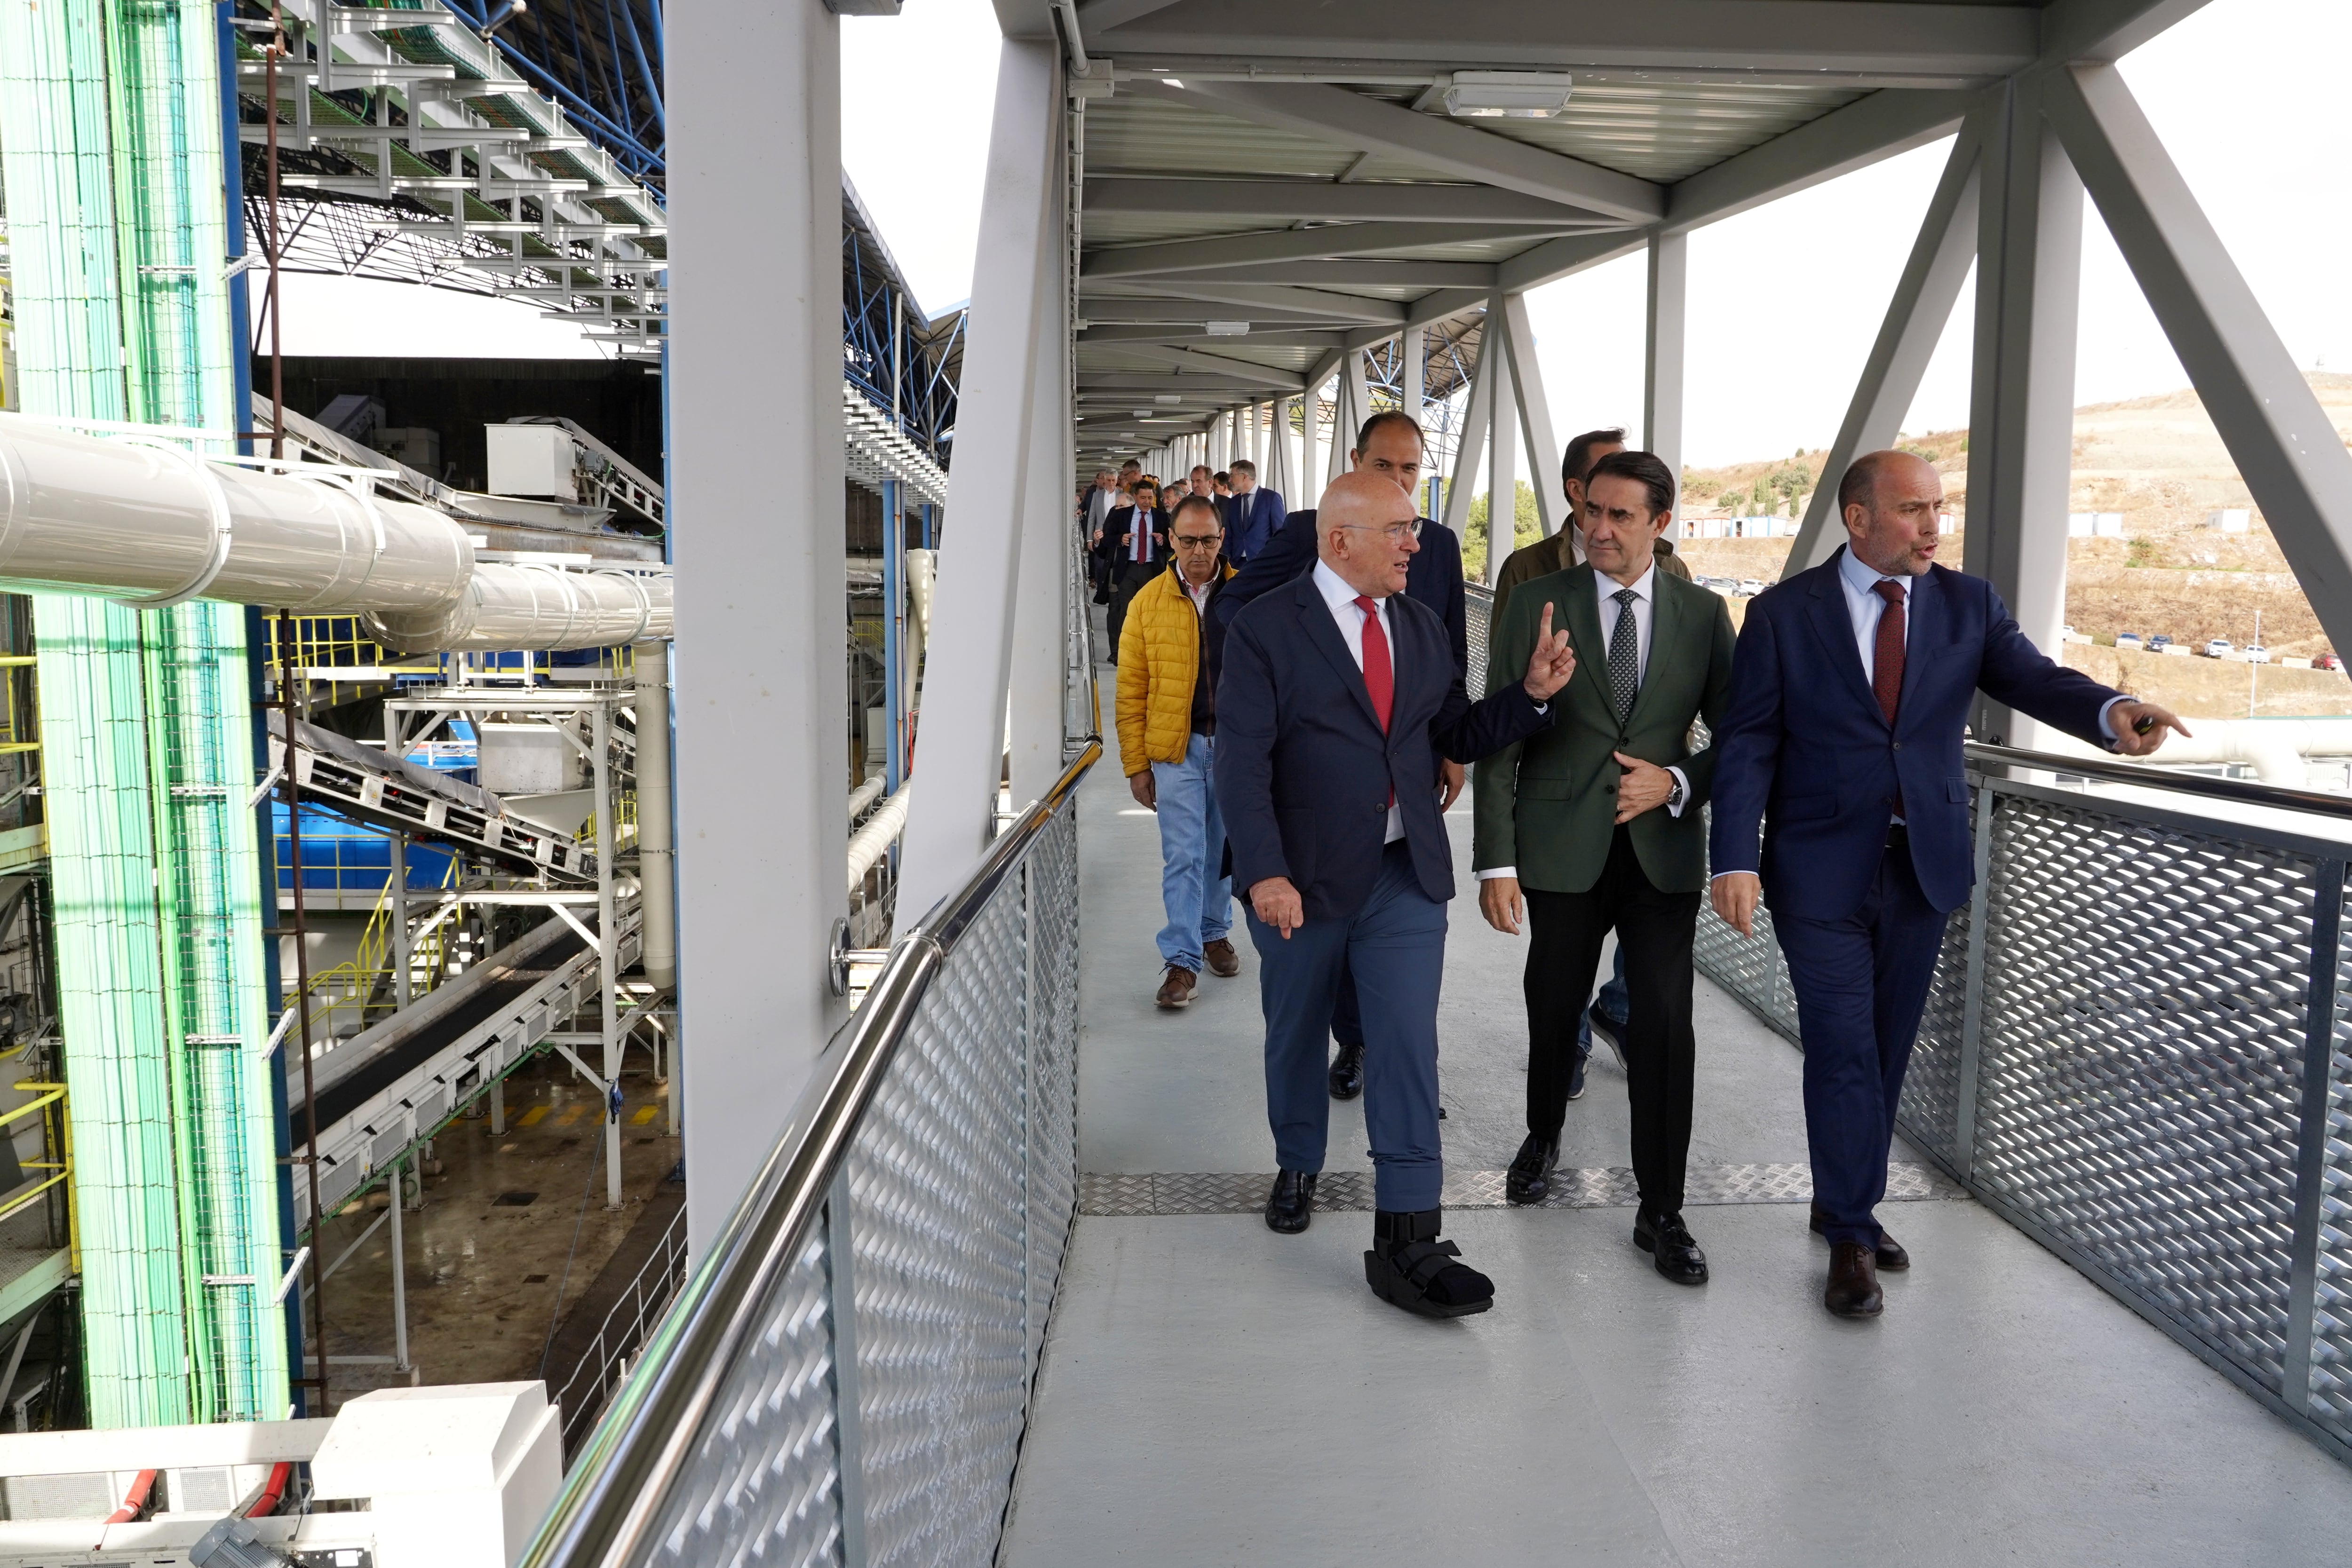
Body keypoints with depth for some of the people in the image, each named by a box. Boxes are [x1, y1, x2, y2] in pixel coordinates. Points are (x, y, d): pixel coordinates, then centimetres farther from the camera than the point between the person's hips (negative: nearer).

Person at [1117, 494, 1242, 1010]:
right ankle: (1182, 958, 3)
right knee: (1183, 856, -2)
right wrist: (1137, 764, -1)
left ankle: (1215, 932, 34)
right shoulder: (1148, 602, 0)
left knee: (1223, 849, 15)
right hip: (1176, 750, -1)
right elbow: (1131, 692, 1)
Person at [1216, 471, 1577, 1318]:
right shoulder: (1265, 628, -10)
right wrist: (1264, 873, -25)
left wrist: (1532, 692, -5)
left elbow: (1458, 735, 12)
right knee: (1297, 1036, 16)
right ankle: (1298, 1170, 42)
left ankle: (1406, 1241, 2)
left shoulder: (1421, 627, 8)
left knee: (1408, 1047, -3)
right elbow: (1242, 764, -16)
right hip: (1303, 878, -3)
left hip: (1407, 874, 3)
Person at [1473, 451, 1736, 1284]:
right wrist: (1496, 860, -8)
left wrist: (1678, 781, -11)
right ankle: (1544, 1137, 42)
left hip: (1664, 848, 1)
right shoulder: (1537, 604, -1)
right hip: (1563, 849, 0)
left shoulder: (1703, 613, 4)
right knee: (1555, 1010, 13)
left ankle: (1661, 1212, 12)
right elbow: (1499, 740, -3)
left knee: (1664, 1027, -2)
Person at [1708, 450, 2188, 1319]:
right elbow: (1747, 742, -7)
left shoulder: (1967, 603, 5)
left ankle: (1844, 1203, 30)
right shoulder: (1783, 613, -4)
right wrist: (1735, 859, -17)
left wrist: (2111, 709, -31)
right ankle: (1852, 1233, 12)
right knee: (1844, 1049, -2)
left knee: (1887, 1046, 13)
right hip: (1822, 867, -3)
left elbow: (2033, 679, -8)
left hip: (1924, 865, 4)